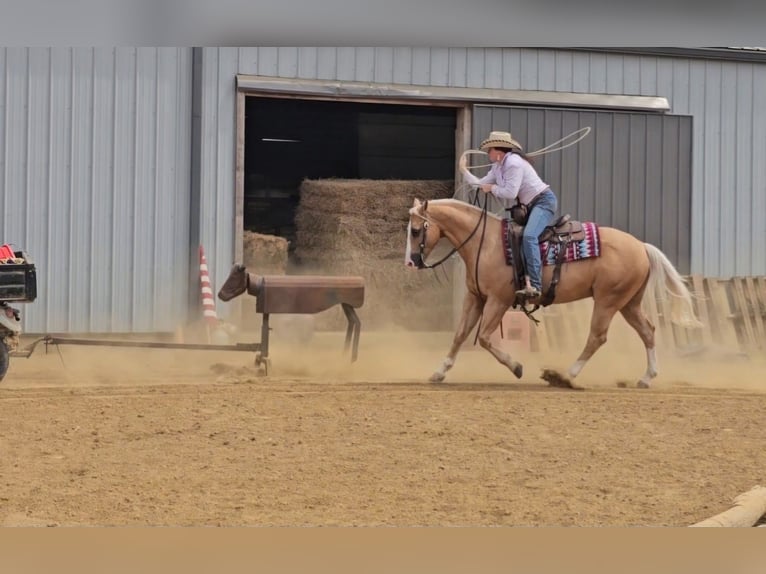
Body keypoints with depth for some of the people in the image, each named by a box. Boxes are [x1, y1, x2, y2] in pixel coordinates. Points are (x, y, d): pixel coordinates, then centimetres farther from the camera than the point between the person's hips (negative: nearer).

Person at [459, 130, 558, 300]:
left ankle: (535, 285, -39)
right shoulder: (497, 168, 12)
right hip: (530, 205, 11)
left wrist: (492, 188, -8)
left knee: (528, 236, -30)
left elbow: (510, 193, -23)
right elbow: (480, 184, 16)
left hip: (544, 201, -11)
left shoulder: (514, 163, -17)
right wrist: (464, 170, 18)